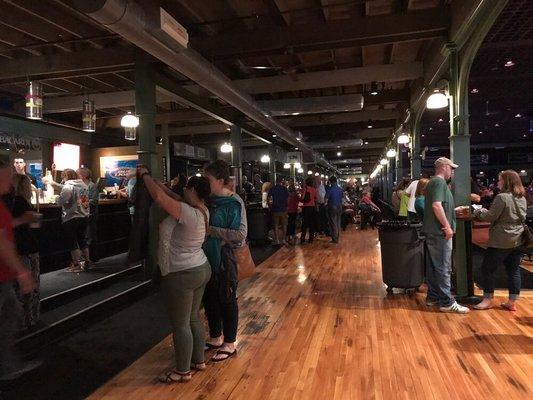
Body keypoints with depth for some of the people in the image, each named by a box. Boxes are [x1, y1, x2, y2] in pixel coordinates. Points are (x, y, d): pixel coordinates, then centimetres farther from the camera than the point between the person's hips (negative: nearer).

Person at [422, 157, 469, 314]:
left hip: (433, 231, 10)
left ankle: (433, 297, 23)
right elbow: (436, 205, -25)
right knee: (443, 268, -4)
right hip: (440, 232, -10)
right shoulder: (439, 182, -13)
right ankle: (447, 302, 4)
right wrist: (447, 226, -21)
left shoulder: (433, 182, 18)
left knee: (434, 266, 15)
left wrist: (456, 210, 23)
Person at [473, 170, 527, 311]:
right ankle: (512, 302, 17)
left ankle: (487, 300, 11)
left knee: (487, 269, 4)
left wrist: (479, 212, 3)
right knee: (514, 270, 12)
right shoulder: (522, 198, 9)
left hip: (501, 241, -8)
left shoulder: (502, 197, -17)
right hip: (517, 240, 8)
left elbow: (491, 216, -17)